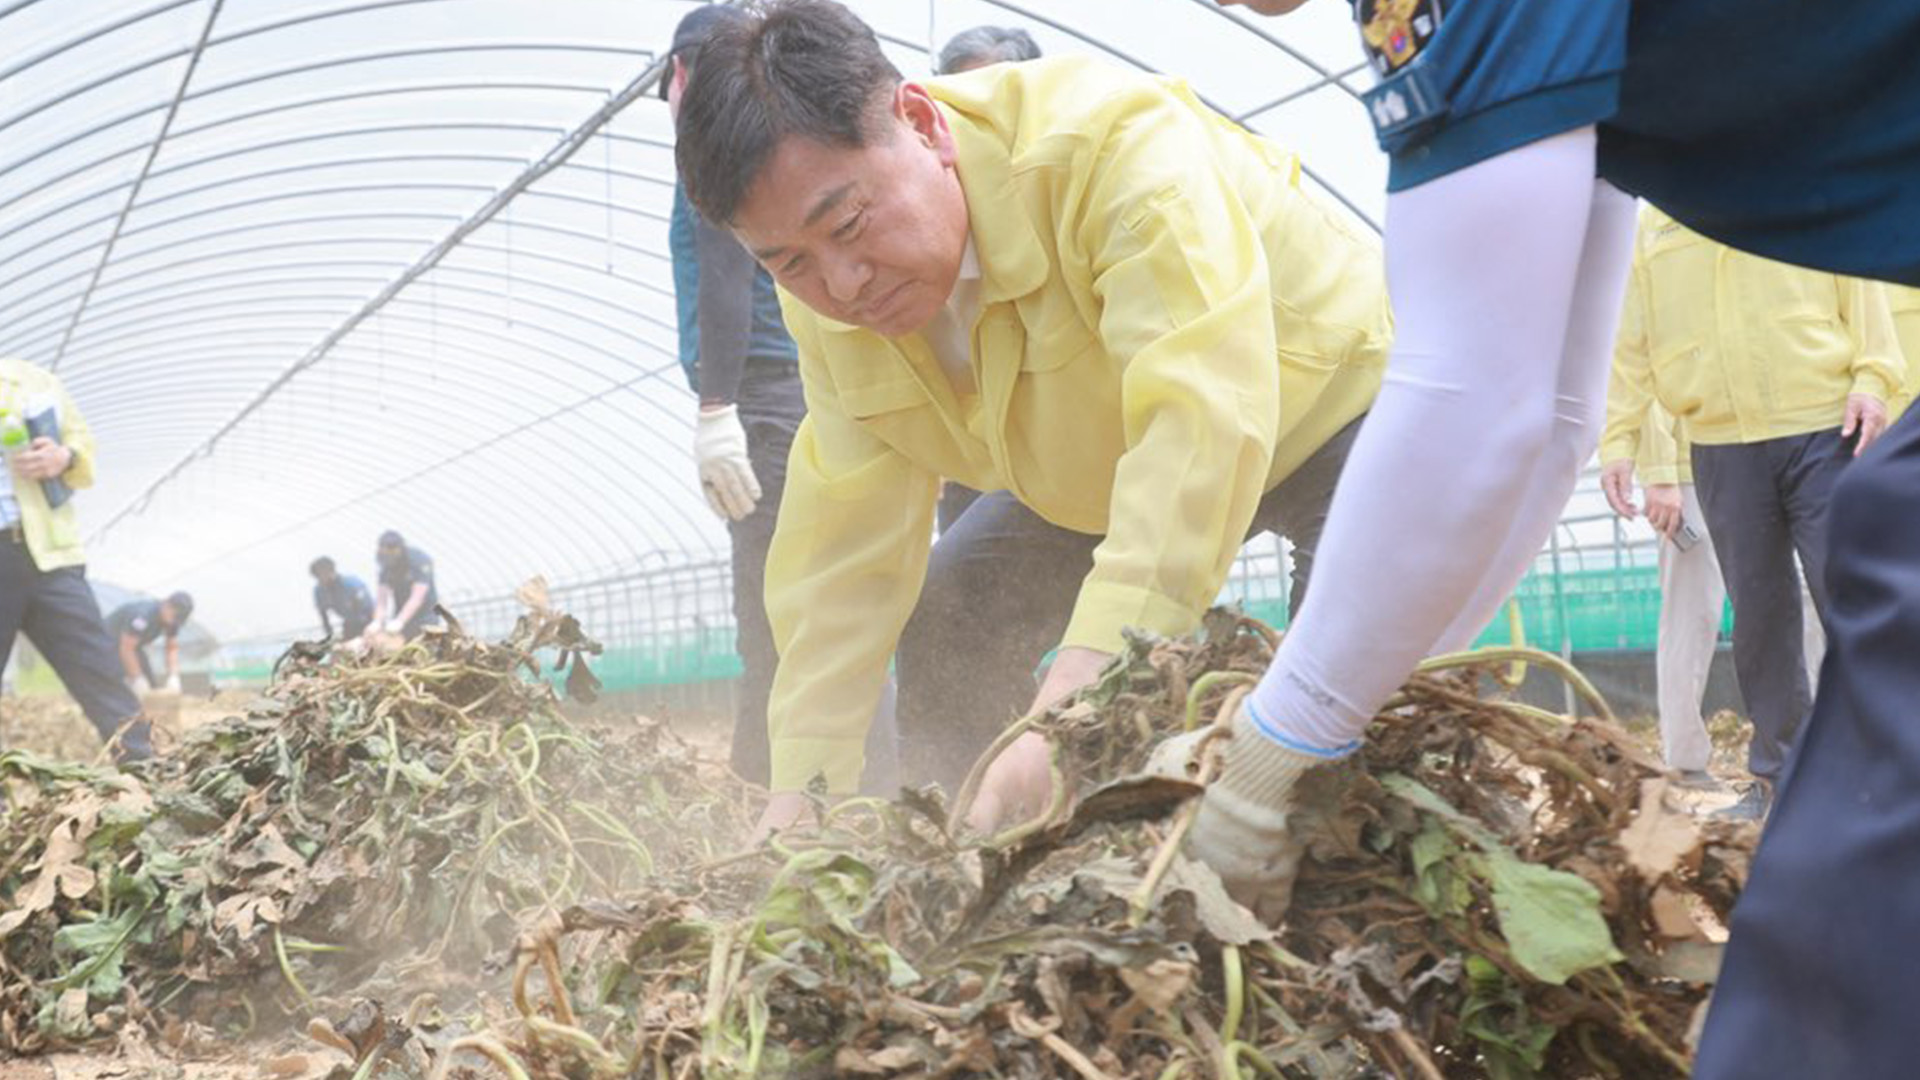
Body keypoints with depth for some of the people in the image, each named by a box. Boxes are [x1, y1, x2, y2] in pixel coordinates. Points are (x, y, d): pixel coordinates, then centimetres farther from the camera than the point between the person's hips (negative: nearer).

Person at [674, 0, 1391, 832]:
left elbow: (1207, 413, -51)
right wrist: (802, 782, -21)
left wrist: (1084, 682, -60)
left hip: (1328, 396, -5)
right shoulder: (824, 306, -17)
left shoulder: (1114, 147, -40)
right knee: (940, 619, -3)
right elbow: (846, 545, -14)